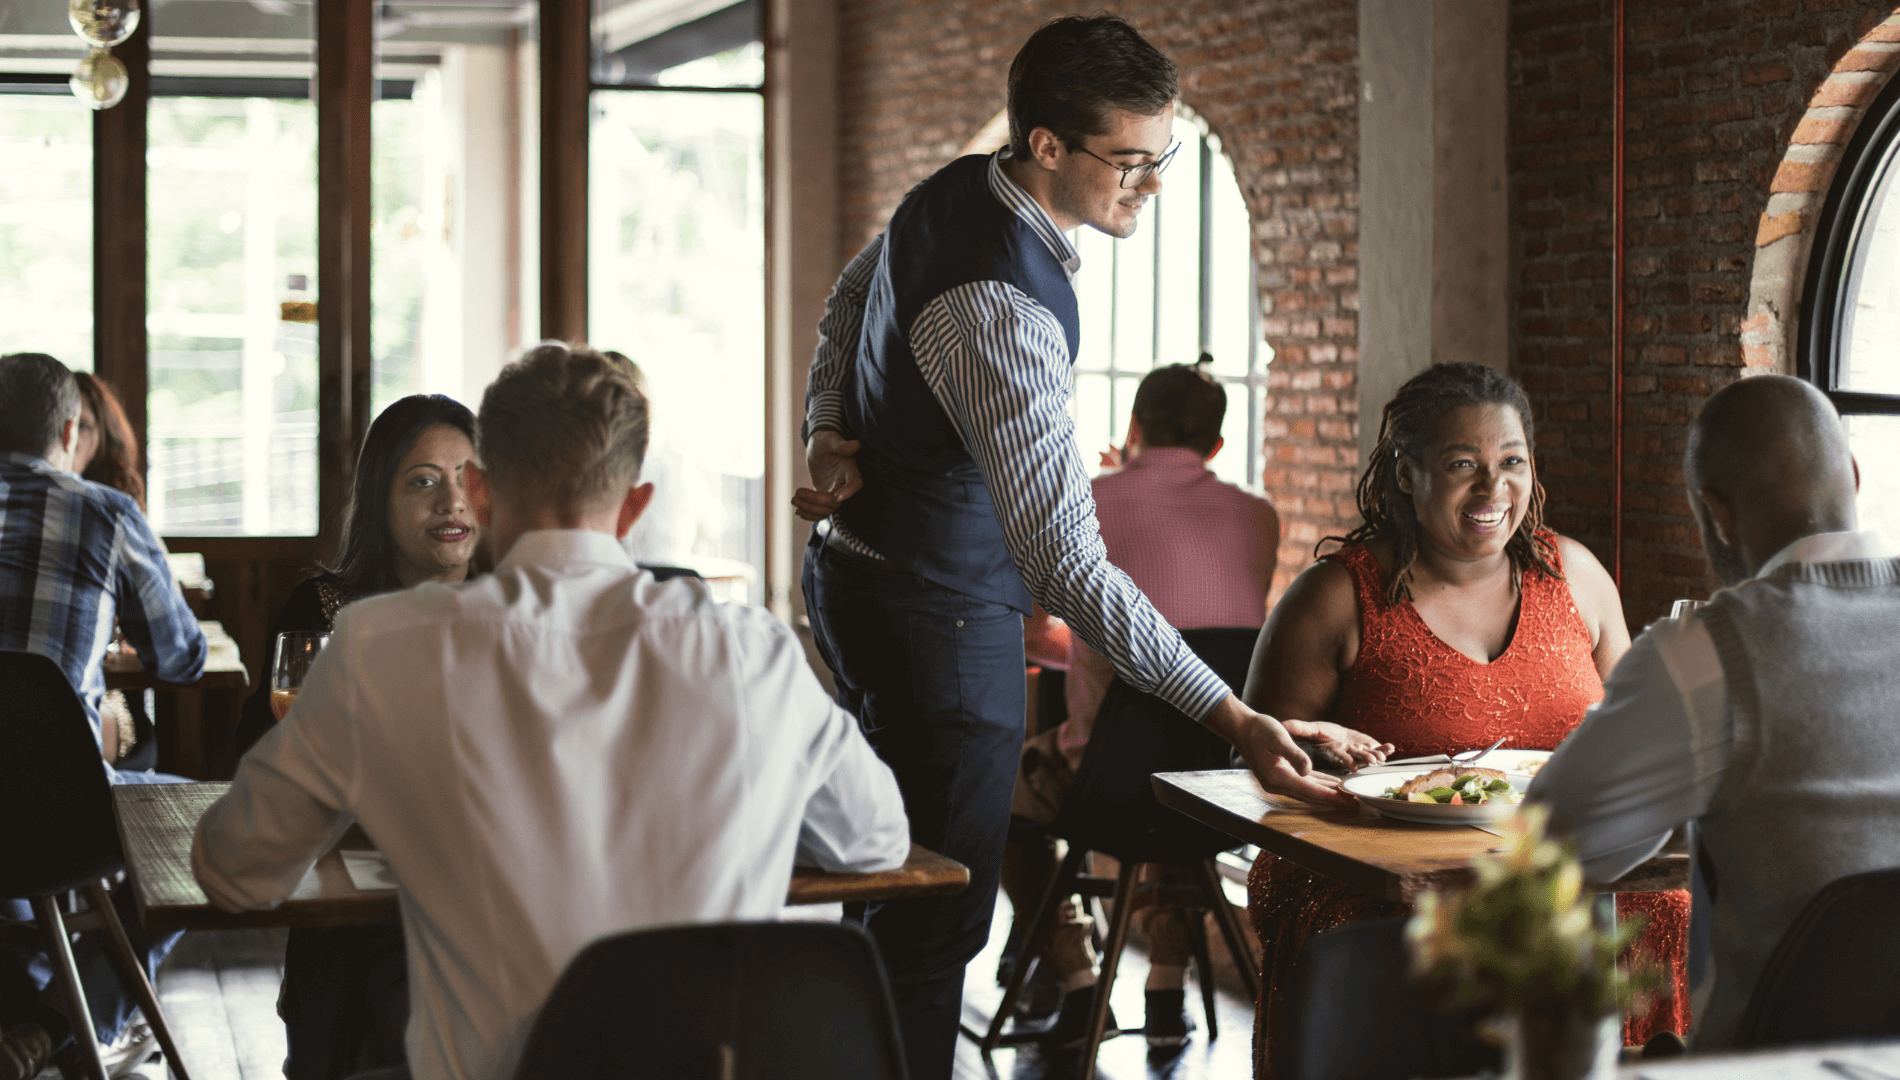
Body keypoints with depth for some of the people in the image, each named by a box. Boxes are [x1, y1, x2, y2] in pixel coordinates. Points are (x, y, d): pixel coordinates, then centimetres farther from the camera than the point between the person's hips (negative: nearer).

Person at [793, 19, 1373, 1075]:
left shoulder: (953, 191, -1)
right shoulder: (1002, 309, -31)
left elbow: (848, 304, 19)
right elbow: (1066, 560, -35)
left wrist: (828, 432, 7)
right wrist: (1229, 715, -36)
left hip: (859, 567, 10)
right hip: (939, 614, -10)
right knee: (938, 919, -4)